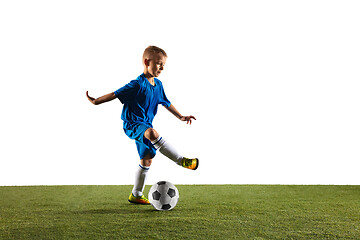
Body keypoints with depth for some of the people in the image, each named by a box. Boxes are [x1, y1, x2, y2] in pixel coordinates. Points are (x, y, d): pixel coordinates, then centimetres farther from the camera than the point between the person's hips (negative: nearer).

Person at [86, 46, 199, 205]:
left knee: (147, 159, 9)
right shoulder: (138, 85, -17)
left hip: (145, 126, 9)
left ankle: (136, 195, 23)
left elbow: (166, 103, 21)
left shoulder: (158, 85, 8)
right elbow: (116, 94, -13)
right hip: (132, 123, -8)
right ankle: (182, 161, -33)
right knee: (153, 133, -38)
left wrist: (180, 117, 23)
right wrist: (96, 101, -13)